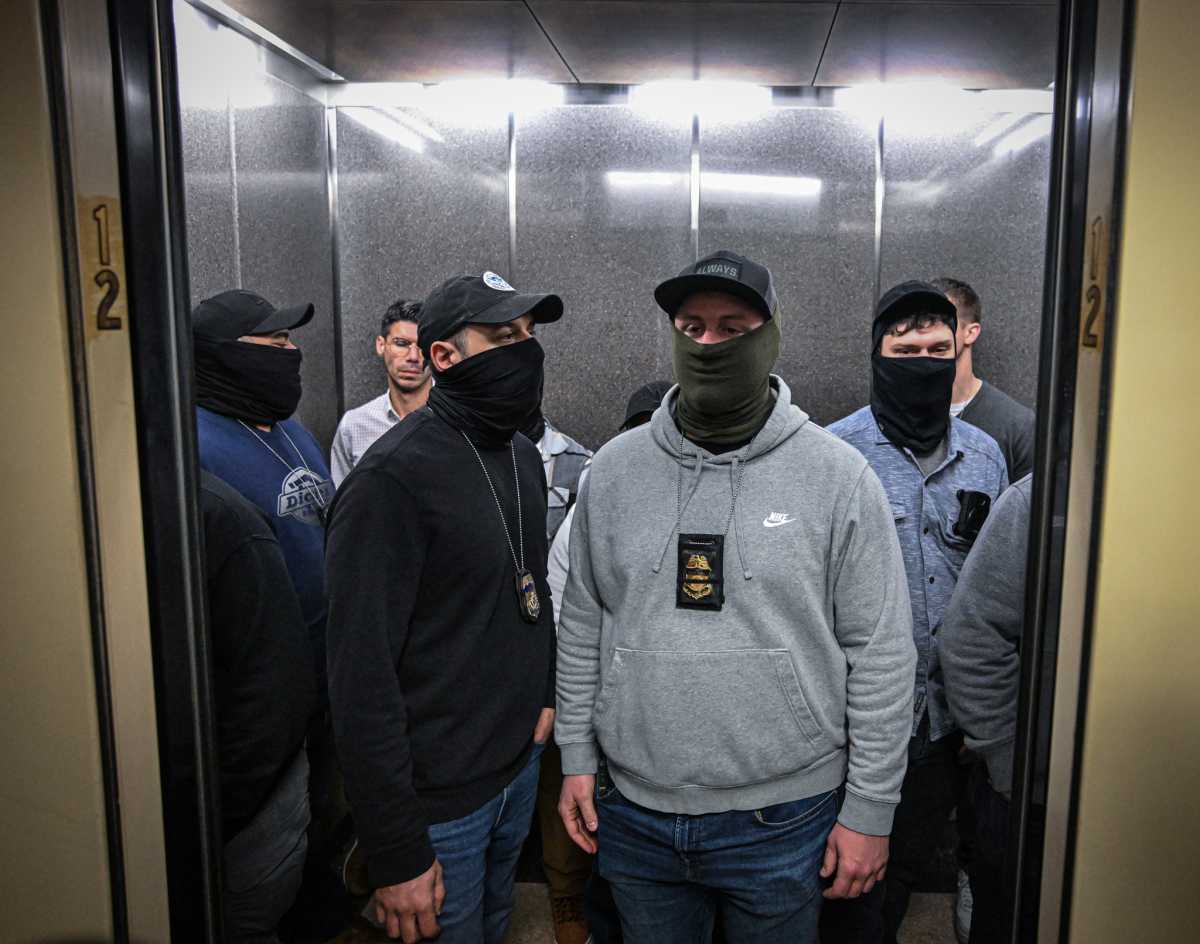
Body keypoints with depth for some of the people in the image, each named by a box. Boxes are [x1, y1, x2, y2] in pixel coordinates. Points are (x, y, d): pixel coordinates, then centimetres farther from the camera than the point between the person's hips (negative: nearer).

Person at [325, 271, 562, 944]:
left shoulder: (524, 458, 4)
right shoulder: (393, 477, -23)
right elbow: (363, 675, -24)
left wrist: (545, 693, 11)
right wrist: (396, 855, -21)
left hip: (522, 764, 8)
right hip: (440, 795, -7)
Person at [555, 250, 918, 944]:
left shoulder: (838, 475, -9)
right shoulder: (614, 469, 0)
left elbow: (881, 653, -7)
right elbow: (583, 623, 7)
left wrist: (871, 810, -5)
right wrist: (578, 755, 6)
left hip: (781, 816, -2)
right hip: (632, 812, 3)